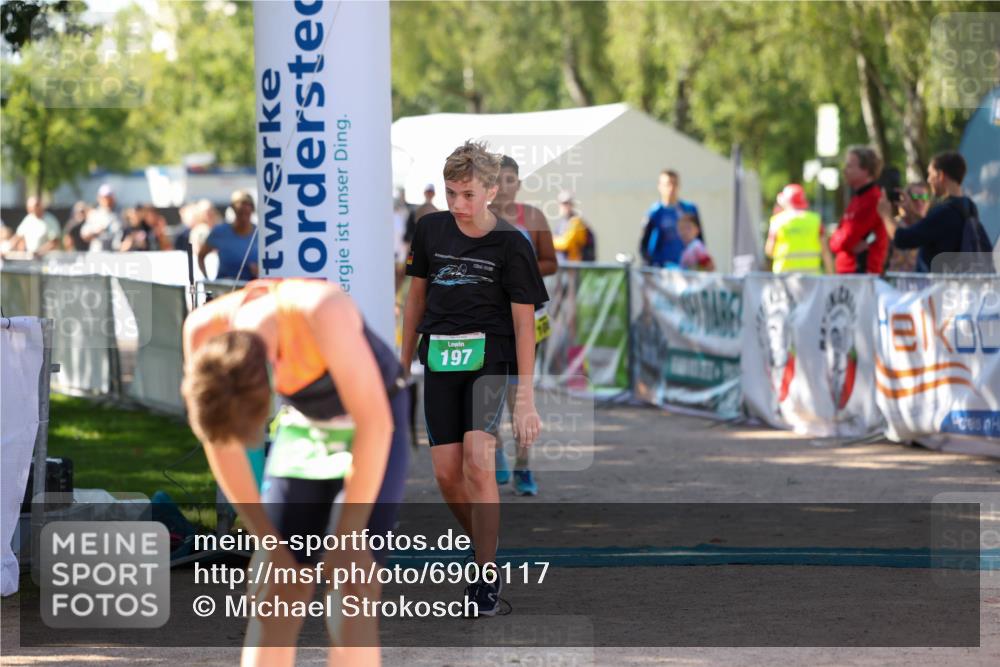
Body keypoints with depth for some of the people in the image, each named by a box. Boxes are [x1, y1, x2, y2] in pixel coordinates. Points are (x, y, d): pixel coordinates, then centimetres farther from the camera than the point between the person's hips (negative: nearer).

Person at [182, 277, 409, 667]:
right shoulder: (204, 331, -22)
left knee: (350, 599, -15)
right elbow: (220, 444, -10)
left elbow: (375, 423, -31)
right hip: (304, 426, 5)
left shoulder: (323, 312, -38)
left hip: (374, 428, -4)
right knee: (275, 599, -4)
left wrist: (349, 536, -24)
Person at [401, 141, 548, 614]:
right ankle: (485, 550, 23)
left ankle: (487, 576, -11)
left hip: (491, 359, -4)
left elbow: (524, 322, -7)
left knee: (478, 464, -19)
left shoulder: (511, 244, -6)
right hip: (440, 361, 4)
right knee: (447, 475, -2)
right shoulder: (431, 230, 5)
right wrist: (404, 364, 18)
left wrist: (526, 400, -11)